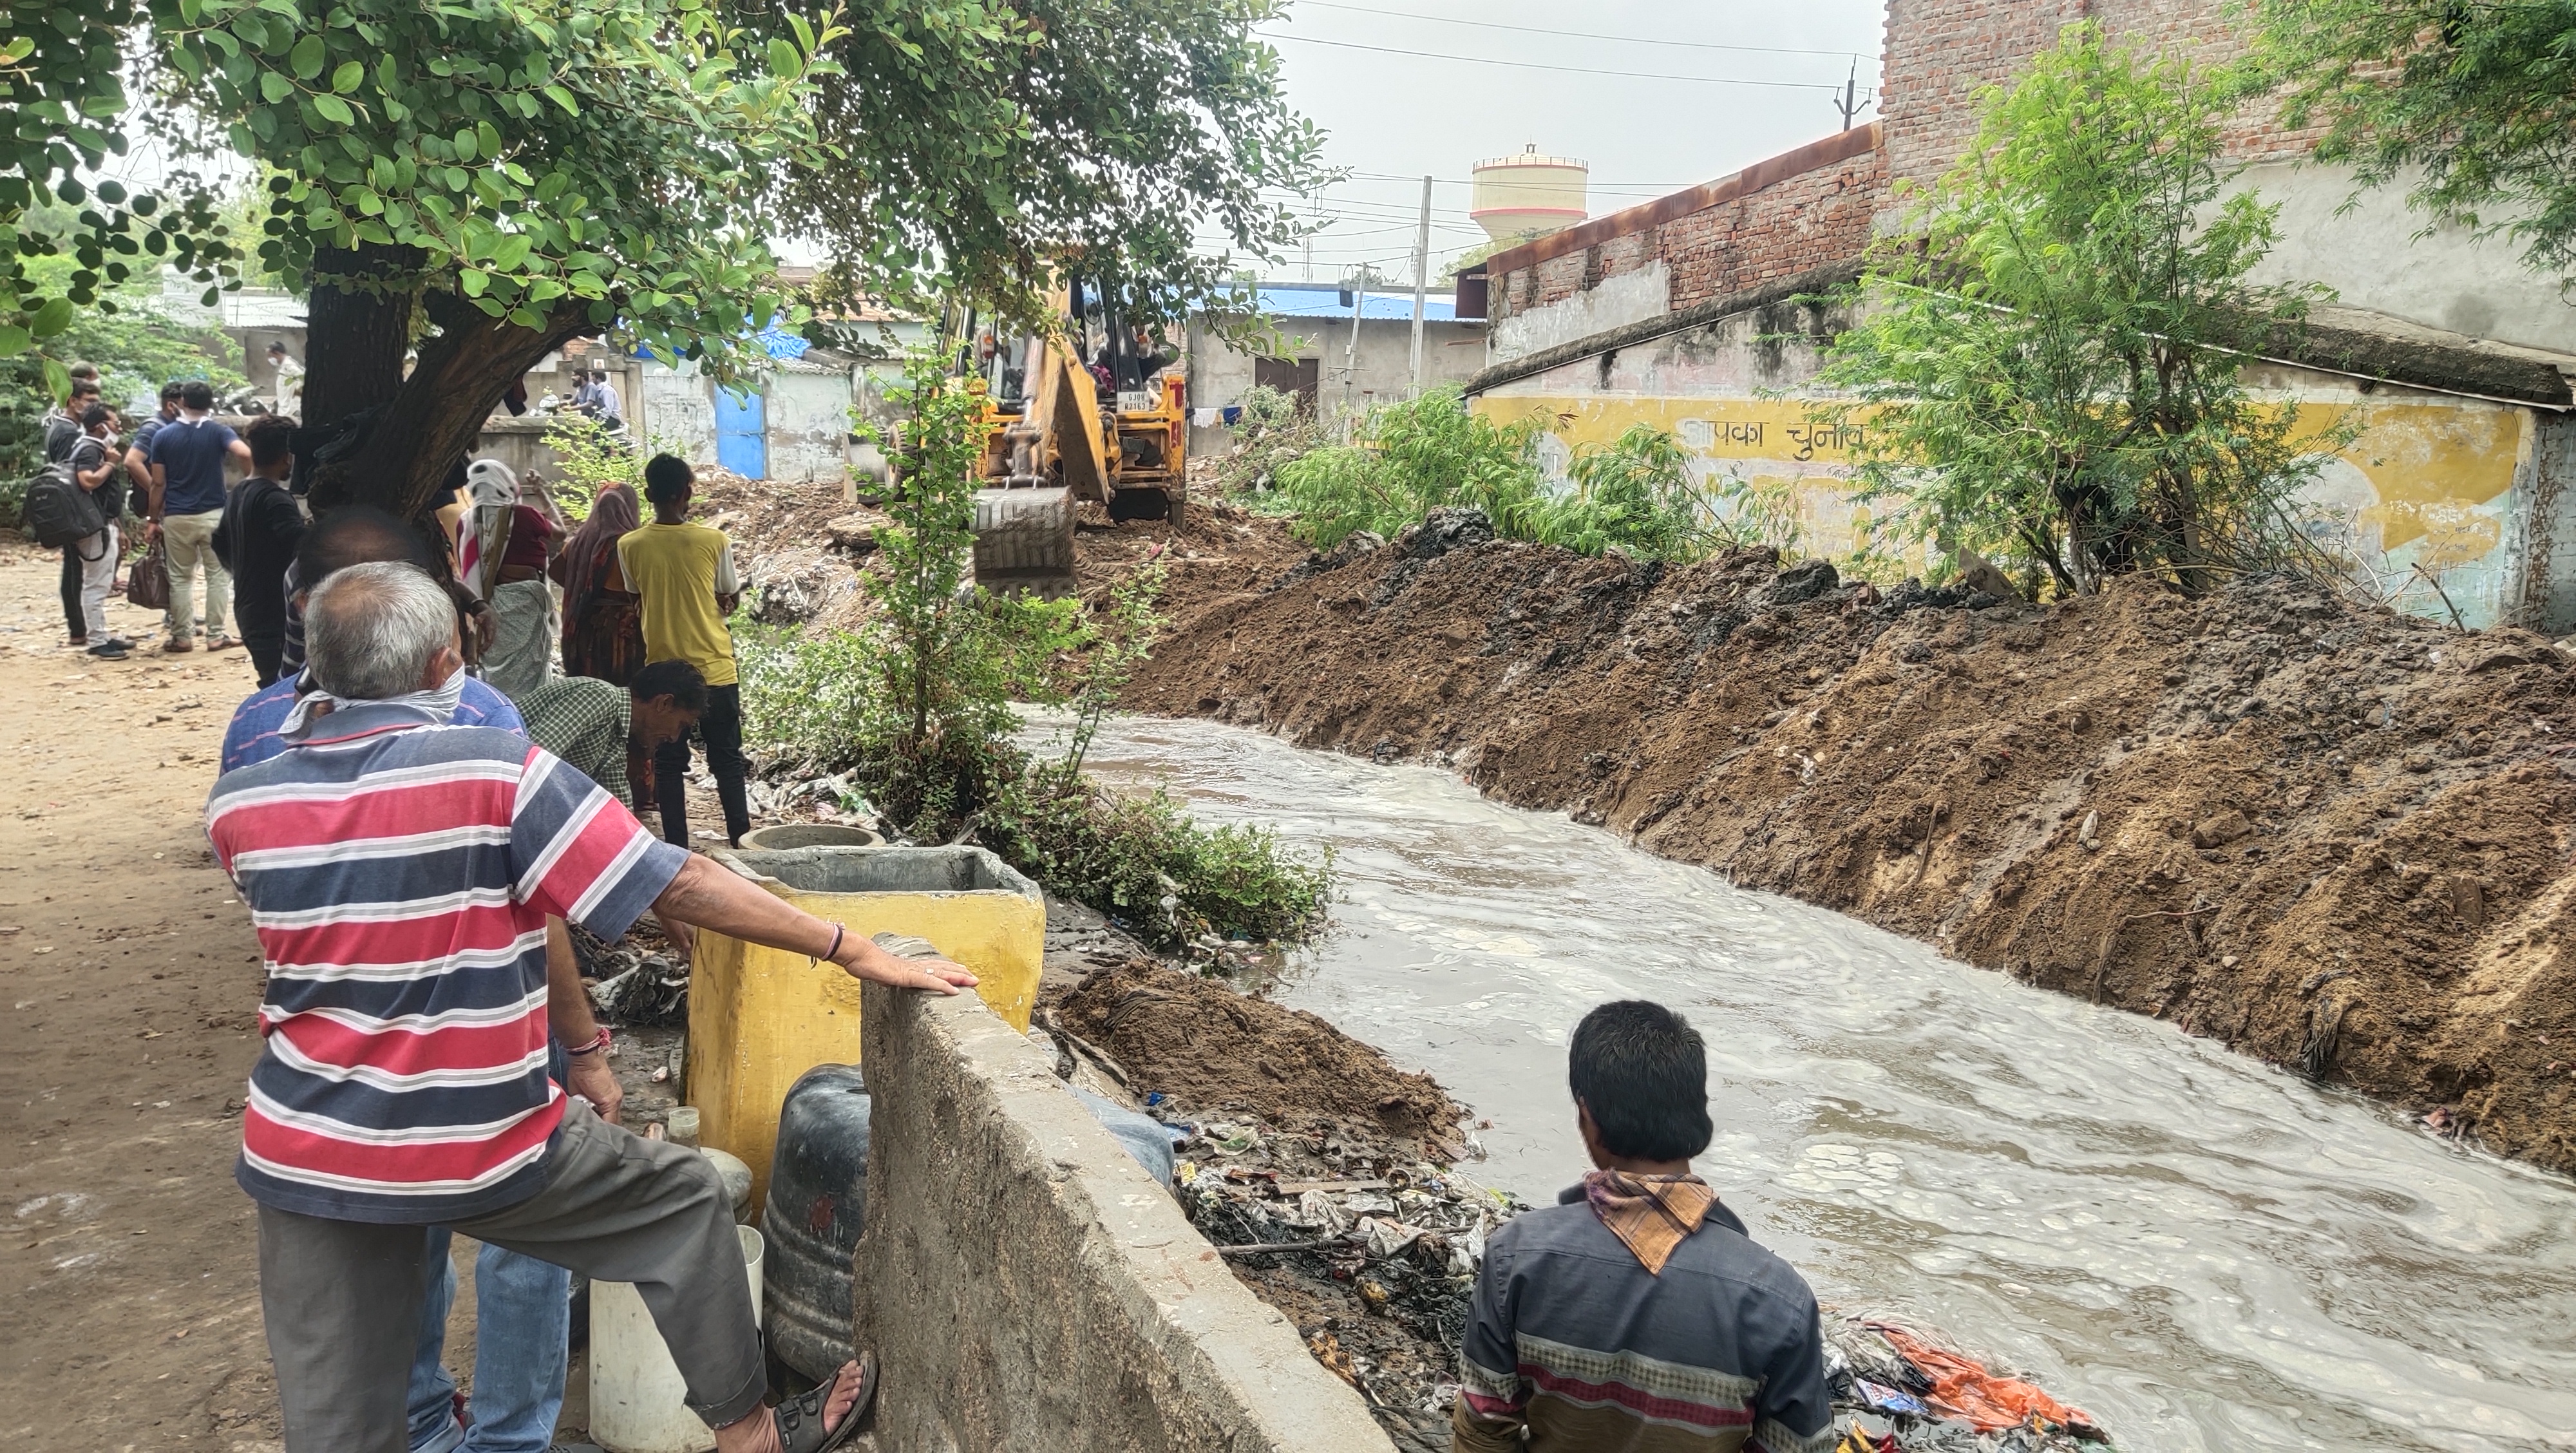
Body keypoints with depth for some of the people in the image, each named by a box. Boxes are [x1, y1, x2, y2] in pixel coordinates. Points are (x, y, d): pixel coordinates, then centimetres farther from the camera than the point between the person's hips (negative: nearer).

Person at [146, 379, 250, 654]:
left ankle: (182, 637, 11)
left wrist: (154, 519, 8)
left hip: (177, 517, 1)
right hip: (213, 515, -1)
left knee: (181, 578, 9)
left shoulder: (163, 436, 2)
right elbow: (244, 453, -24)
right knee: (218, 575, 6)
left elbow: (158, 483, 1)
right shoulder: (218, 432, -3)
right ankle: (216, 636, 5)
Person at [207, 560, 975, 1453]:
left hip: (304, 1157, 5)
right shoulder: (498, 775, -18)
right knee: (684, 1198, 18)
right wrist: (857, 953, -13)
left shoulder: (236, 808, -5)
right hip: (479, 1152, -4)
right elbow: (682, 885, -18)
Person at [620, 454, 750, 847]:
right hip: (715, 670, -1)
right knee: (728, 762, 10)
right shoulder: (713, 541, -9)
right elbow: (729, 602, 3)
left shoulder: (629, 546, -6)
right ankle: (742, 843, 14)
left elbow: (638, 598, 8)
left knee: (668, 766, 10)